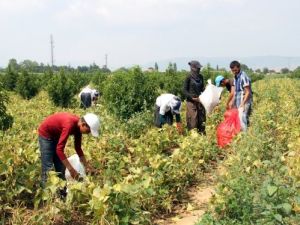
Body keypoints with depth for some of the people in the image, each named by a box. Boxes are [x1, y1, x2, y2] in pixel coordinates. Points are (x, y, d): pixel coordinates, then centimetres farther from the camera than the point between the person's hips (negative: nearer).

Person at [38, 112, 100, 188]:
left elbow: (78, 147, 2)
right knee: (48, 168, -11)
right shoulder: (69, 125, -37)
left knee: (61, 166, 9)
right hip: (45, 134, -8)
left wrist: (86, 166, 1)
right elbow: (59, 149, -40)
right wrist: (71, 169, -39)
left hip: (56, 135, 9)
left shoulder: (78, 126, -11)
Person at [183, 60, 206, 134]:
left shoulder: (200, 77, 8)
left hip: (200, 100, 6)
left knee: (202, 119, 7)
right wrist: (193, 98, -16)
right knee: (193, 120, -4)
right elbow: (185, 90, -7)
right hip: (191, 102, -6)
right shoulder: (189, 77, -8)